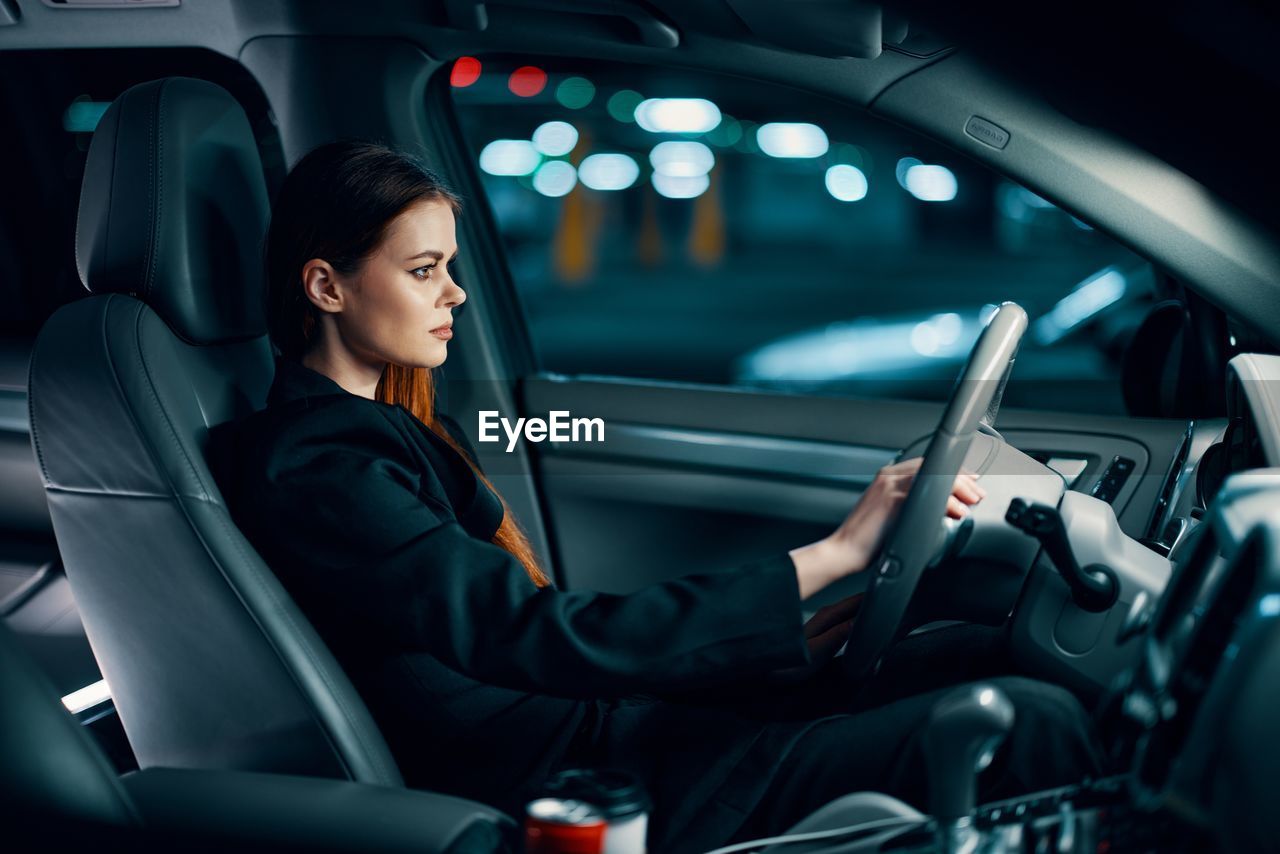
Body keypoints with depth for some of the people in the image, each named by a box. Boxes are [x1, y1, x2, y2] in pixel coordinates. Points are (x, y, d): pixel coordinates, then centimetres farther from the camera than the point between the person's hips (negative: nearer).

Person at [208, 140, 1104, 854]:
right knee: (1030, 728, -16)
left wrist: (781, 640, 4)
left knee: (989, 657, 3)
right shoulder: (315, 475, -16)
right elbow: (553, 638, -22)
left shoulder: (397, 428, 15)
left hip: (597, 729, 10)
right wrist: (830, 554, -20)